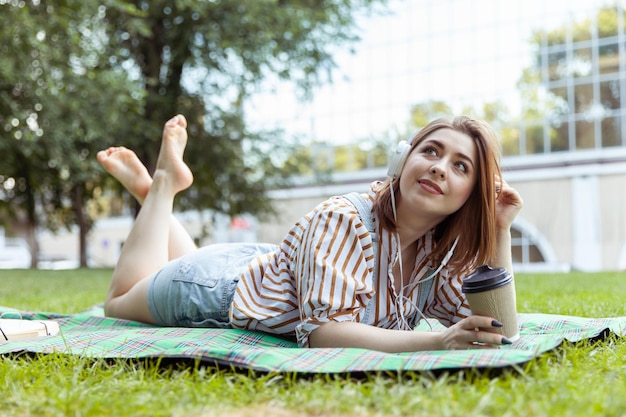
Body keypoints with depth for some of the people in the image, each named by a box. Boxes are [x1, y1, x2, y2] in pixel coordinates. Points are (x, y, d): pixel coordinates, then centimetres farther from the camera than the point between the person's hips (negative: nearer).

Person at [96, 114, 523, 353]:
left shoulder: (443, 251, -18)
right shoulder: (344, 221, -39)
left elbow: (491, 325, -19)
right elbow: (323, 330, -45)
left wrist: (501, 232, -28)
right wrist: (435, 342, -56)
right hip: (219, 288, -6)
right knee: (120, 301, 26)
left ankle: (155, 189, 41)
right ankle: (163, 184, 30)